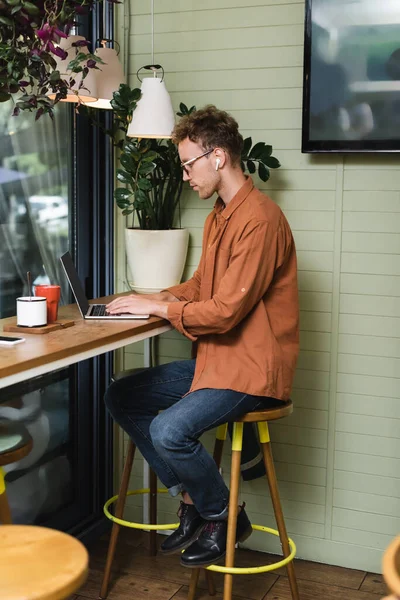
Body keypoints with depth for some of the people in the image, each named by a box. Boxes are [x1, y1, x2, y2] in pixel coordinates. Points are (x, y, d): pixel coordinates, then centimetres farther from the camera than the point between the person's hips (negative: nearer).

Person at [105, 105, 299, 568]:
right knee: (121, 398, 5)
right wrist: (155, 296, 5)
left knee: (169, 430, -26)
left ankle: (225, 516, 3)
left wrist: (156, 307, -13)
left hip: (253, 368, -10)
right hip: (214, 357, 10)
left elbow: (226, 310, -25)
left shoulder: (259, 219, -21)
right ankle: (193, 501, 10)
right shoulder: (219, 216, 12)